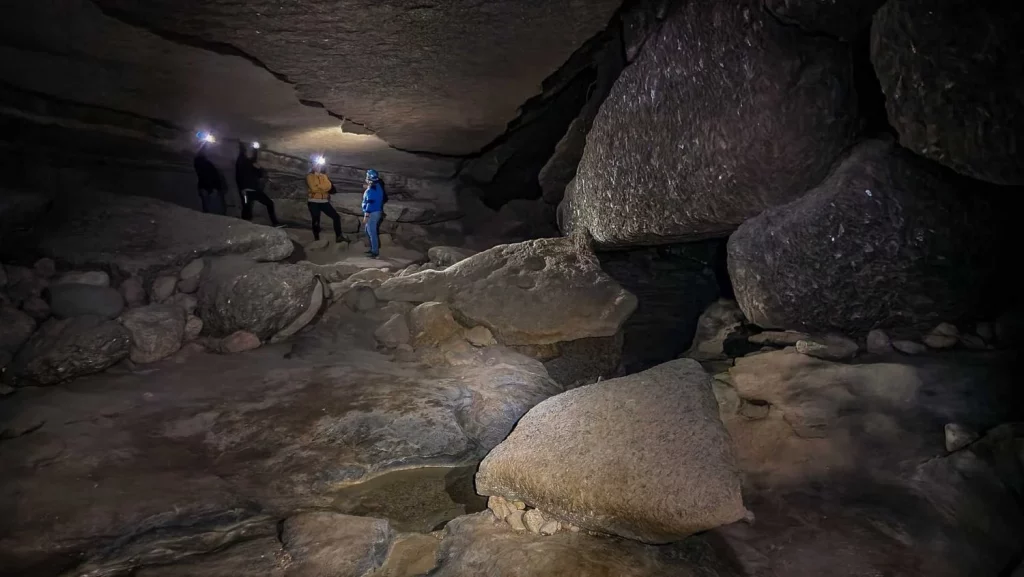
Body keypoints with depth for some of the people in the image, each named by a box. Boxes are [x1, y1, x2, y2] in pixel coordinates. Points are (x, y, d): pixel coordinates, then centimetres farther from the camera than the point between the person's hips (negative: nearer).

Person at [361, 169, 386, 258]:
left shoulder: (371, 189, -19)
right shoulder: (378, 186, 11)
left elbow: (370, 203, -23)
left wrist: (366, 216, -22)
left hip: (372, 213, -11)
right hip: (377, 211, 11)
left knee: (372, 232, -4)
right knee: (369, 231, 21)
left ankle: (375, 251, 0)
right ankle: (373, 249, 27)